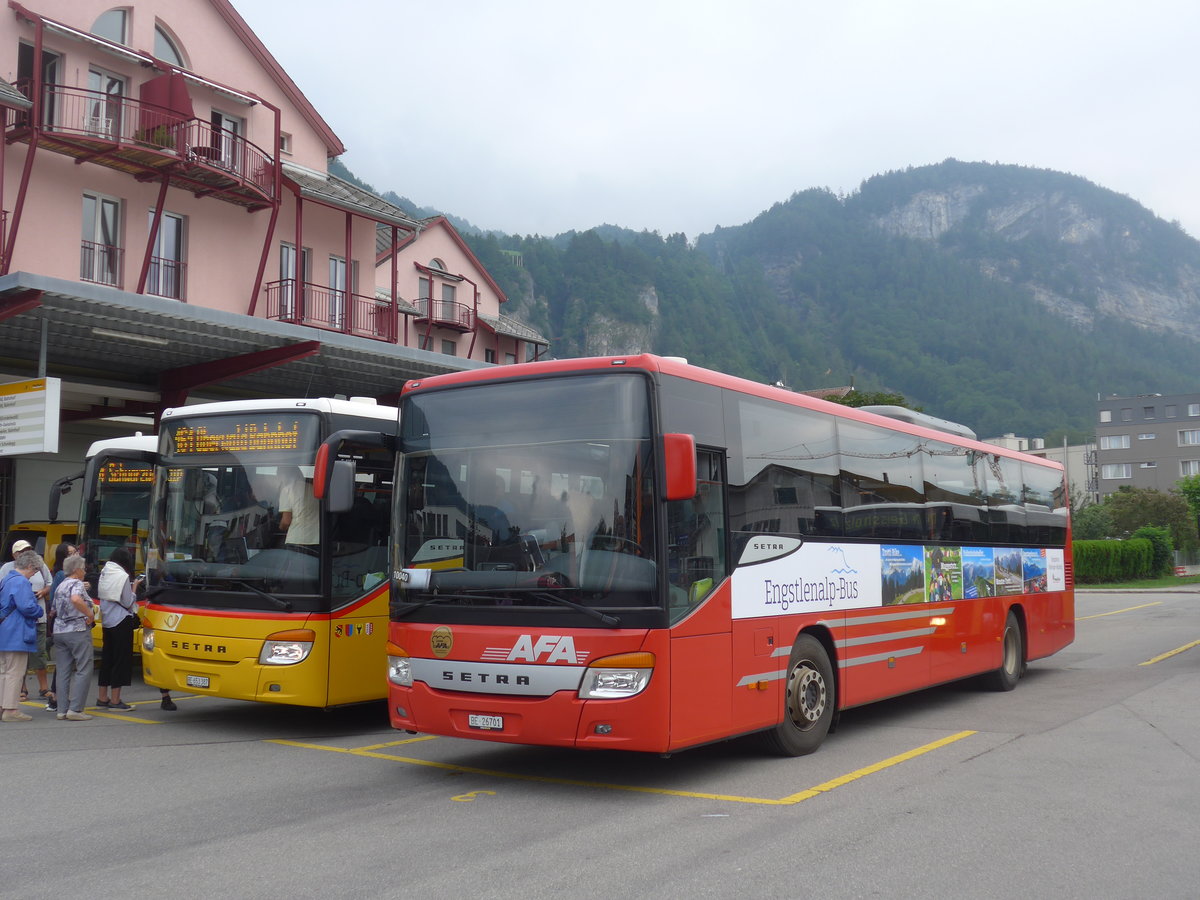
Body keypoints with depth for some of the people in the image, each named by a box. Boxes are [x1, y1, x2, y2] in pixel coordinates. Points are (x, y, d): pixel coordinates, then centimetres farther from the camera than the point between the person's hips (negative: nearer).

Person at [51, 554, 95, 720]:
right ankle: (75, 709, -9)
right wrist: (90, 614, -21)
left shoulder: (60, 586, 17)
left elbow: (55, 610, 25)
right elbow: (76, 599, -30)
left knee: (63, 672, 9)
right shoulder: (77, 584, -8)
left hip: (59, 631, 8)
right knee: (83, 670, -4)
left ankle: (62, 709, 8)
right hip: (77, 631, -8)